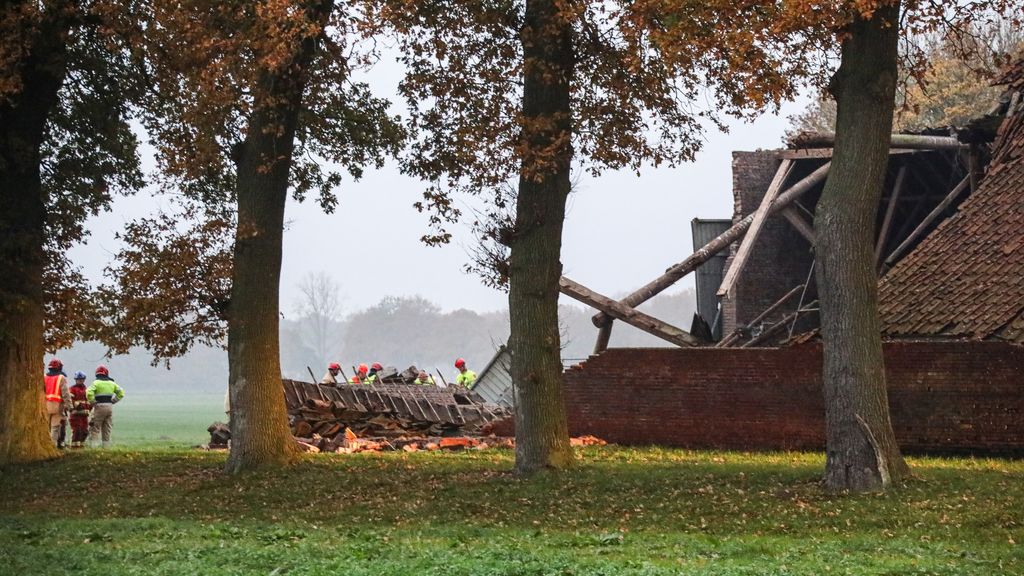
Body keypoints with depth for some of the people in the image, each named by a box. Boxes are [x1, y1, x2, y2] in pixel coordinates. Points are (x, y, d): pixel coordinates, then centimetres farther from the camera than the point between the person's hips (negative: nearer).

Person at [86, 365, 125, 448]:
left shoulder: (96, 383, -5)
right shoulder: (111, 383, 10)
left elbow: (89, 393, -19)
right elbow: (121, 393, 14)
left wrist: (93, 402, -7)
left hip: (99, 407, -5)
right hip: (110, 407, 5)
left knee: (95, 429, -1)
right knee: (107, 430, 12)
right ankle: (106, 446, 13)